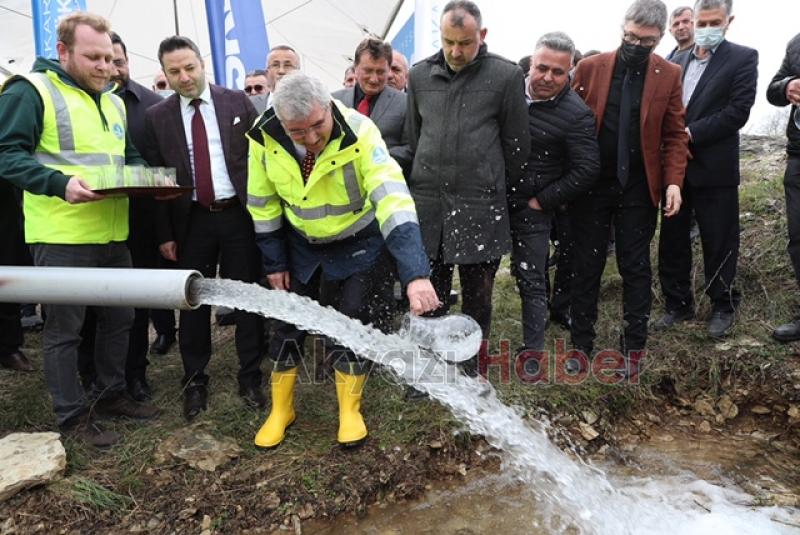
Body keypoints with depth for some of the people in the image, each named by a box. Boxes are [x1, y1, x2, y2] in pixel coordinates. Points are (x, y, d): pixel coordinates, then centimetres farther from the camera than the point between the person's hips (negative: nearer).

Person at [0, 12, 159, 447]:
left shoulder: (113, 102, 17)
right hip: (61, 236, -7)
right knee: (64, 327, 3)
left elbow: (129, 156, 22)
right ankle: (72, 416, 16)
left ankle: (111, 394, 32)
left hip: (113, 233, 8)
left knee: (119, 317, 15)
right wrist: (59, 183, -29)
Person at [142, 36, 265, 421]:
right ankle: (195, 381, 24)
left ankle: (250, 377, 20)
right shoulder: (157, 117, 3)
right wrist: (164, 234, -1)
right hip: (190, 221, 1)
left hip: (239, 215, -1)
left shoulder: (237, 101, 2)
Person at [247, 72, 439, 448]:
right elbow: (263, 205, -5)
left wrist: (415, 273, -52)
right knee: (288, 321, 8)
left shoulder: (359, 133, -32)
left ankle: (350, 411, 20)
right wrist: (274, 262, -2)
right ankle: (280, 410, 29)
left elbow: (393, 199, -42)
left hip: (357, 243, -3)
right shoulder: (264, 138, -21)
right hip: (300, 243, 3)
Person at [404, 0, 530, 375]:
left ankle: (471, 370, 28)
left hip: (480, 207, -2)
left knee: (477, 298, 10)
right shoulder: (420, 75, 8)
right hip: (427, 203, 3)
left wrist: (497, 189, 11)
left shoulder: (506, 76, -3)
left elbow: (516, 145, 4)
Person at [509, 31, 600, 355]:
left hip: (531, 210, -4)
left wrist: (541, 201, -12)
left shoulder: (577, 115, -11)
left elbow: (586, 170, -13)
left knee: (532, 281, 5)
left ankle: (533, 351, 18)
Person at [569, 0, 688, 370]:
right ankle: (581, 343, 19)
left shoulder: (669, 75, 1)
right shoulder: (589, 67, 0)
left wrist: (674, 181, -8)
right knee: (586, 266, 6)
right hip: (591, 185, 0)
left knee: (635, 267, 7)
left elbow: (674, 135, 4)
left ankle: (633, 346, 20)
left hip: (639, 188, 0)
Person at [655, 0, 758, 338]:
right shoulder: (678, 62, 12)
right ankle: (678, 303, 24)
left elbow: (738, 111, -12)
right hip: (675, 166, 5)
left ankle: (723, 306, 23)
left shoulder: (743, 58, -2)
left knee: (718, 243, 5)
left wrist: (691, 134, -17)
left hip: (714, 168, -4)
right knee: (672, 240, 10)